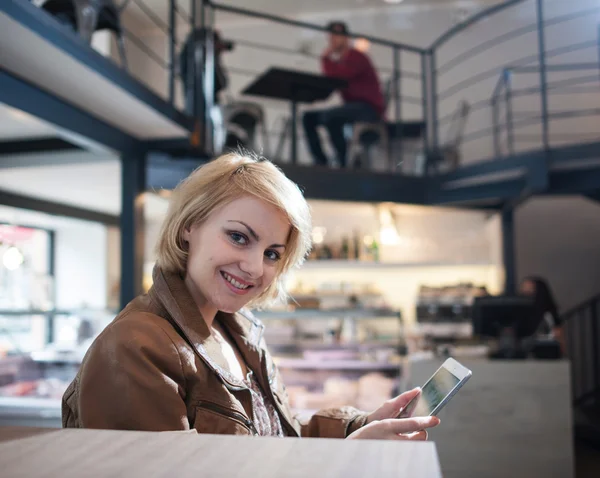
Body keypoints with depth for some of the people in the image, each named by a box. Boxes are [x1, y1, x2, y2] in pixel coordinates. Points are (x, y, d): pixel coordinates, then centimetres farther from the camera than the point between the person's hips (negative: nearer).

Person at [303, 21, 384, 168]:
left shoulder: (357, 57, -10)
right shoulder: (339, 61, 15)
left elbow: (334, 77, -24)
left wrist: (326, 58, -10)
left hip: (369, 108, -9)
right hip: (351, 107, 9)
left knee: (330, 117, -33)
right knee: (309, 117, 3)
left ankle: (346, 162, -24)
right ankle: (321, 162, -4)